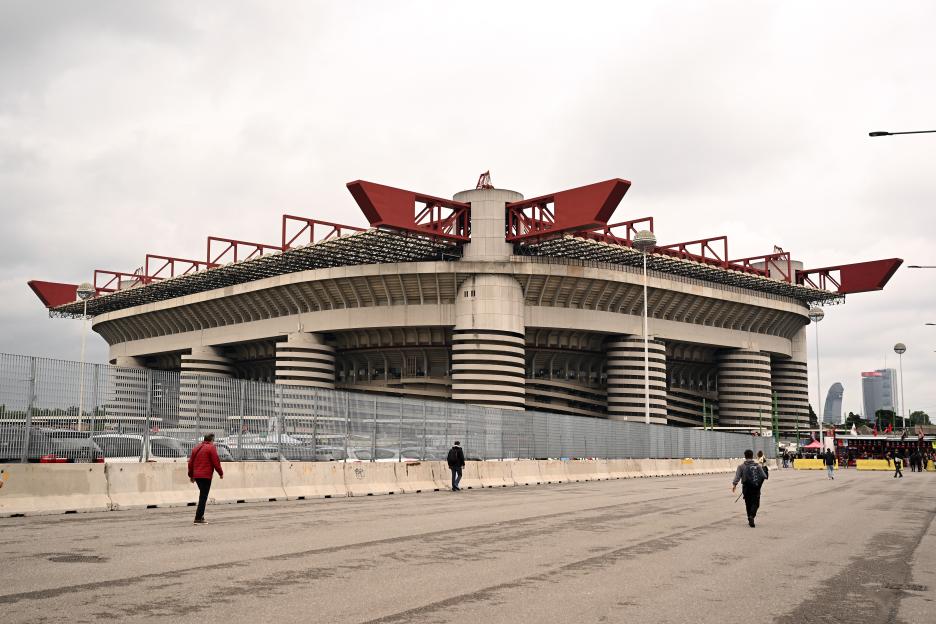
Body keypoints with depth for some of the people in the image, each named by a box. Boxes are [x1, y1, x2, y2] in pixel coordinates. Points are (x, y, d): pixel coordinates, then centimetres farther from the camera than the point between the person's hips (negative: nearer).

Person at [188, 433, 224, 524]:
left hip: (196, 476, 7)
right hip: (206, 476, -7)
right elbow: (216, 462, -9)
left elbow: (190, 463, 18)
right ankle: (198, 518, -10)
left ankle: (200, 515, 17)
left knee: (202, 495, 20)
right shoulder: (211, 448, -4)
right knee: (203, 497, -6)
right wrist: (221, 473, 3)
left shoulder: (196, 448, 17)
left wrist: (191, 475, 24)